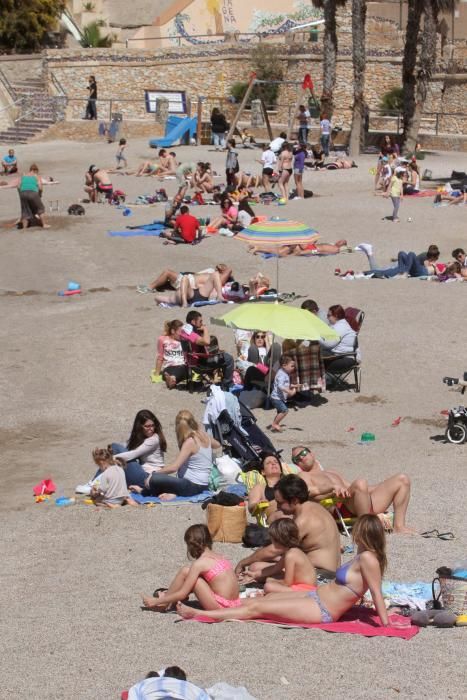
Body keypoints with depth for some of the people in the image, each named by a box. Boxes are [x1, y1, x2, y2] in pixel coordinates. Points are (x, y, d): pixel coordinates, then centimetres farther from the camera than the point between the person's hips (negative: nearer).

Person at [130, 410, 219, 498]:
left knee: (154, 479, -18)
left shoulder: (190, 442, -18)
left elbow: (174, 467, -21)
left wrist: (153, 474, -11)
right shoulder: (204, 435, 3)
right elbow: (217, 445, 27)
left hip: (193, 486, -9)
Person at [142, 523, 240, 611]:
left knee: (185, 571, 1)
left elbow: (183, 594, -7)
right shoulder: (219, 557, 13)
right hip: (234, 603, 8)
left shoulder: (199, 563, -10)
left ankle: (164, 604, 14)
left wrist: (156, 601, 3)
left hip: (221, 606, -8)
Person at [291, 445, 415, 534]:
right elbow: (308, 491, -3)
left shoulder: (332, 472, 41)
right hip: (343, 504, -8)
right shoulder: (303, 475, 18)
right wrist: (333, 487, -21)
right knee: (360, 483, -40)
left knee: (402, 479, 0)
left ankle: (399, 525, -11)